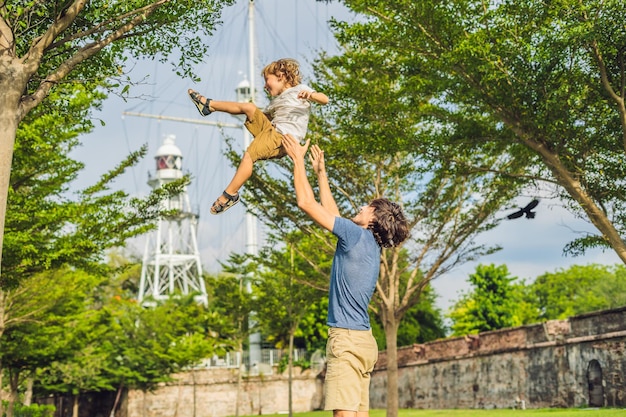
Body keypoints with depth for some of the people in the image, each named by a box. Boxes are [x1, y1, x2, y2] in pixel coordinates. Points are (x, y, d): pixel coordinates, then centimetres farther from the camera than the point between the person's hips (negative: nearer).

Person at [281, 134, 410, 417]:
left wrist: (298, 160, 5)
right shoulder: (368, 244, 17)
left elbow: (306, 203, -6)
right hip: (363, 340, 9)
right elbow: (331, 212, 31)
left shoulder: (357, 235, -8)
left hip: (347, 339, -9)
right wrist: (320, 172, 37)